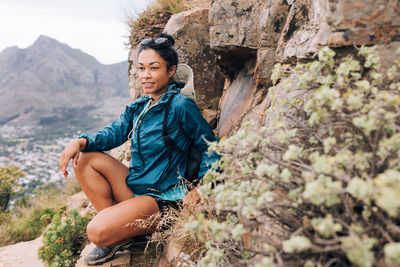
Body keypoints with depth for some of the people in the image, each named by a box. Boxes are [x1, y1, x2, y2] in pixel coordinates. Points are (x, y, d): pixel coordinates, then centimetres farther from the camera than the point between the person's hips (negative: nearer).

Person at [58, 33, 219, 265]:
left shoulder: (181, 106, -14)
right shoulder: (138, 107, 8)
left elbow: (211, 147, -10)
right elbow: (113, 133, 5)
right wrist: (81, 142, -14)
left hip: (162, 198, -8)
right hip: (134, 186, 8)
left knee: (98, 232, -24)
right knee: (85, 158, -1)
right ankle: (113, 222, 1)